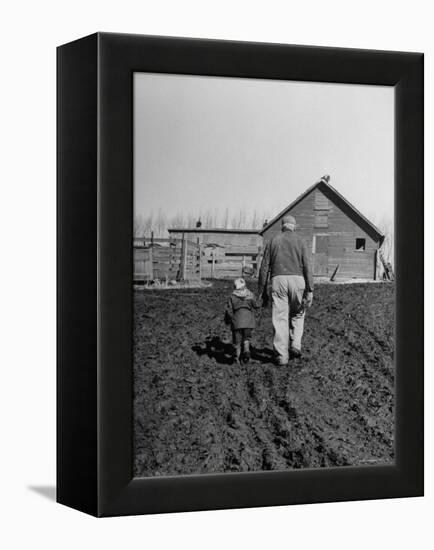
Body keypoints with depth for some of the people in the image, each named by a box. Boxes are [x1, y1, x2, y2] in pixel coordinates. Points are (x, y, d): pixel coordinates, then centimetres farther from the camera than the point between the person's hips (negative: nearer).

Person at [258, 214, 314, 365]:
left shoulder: (273, 241, 11)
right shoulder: (299, 241, 7)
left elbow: (264, 267, 7)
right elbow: (307, 266, 0)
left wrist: (261, 290, 12)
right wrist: (310, 290, -1)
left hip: (278, 280, 0)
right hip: (297, 279, 0)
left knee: (280, 318, 2)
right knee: (297, 314, 21)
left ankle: (282, 355, -1)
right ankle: (295, 345, 10)